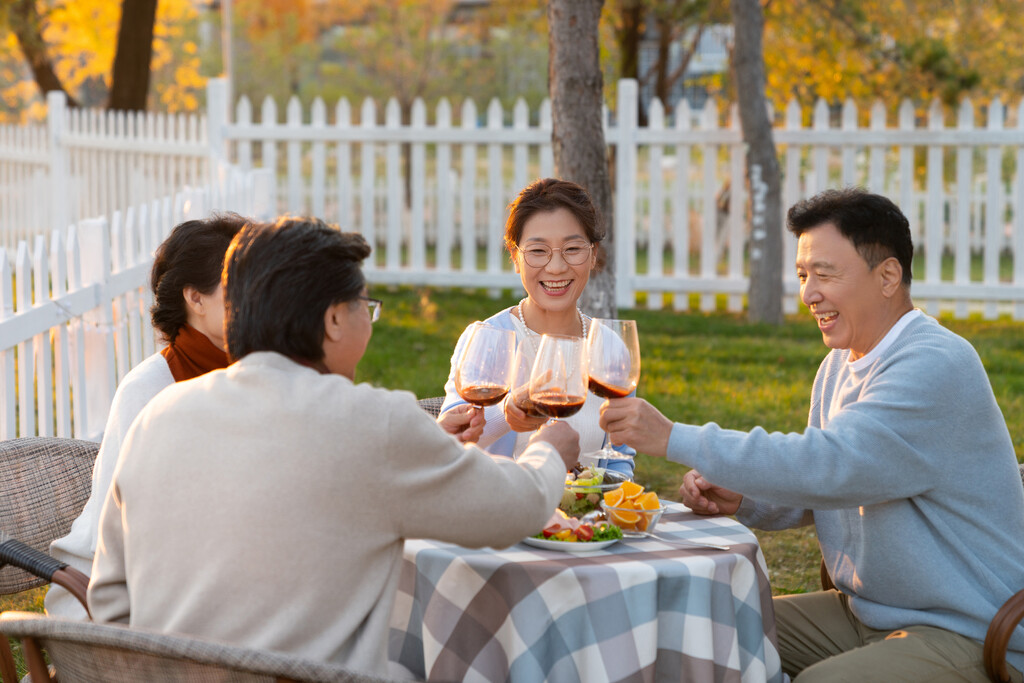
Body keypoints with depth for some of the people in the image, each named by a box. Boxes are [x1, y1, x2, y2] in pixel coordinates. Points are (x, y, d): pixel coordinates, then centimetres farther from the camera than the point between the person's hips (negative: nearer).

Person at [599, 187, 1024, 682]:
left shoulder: (937, 366, -22)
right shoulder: (840, 365, 10)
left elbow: (830, 466, -31)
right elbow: (819, 491, 18)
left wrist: (675, 439, -29)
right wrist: (742, 499, -4)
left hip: (967, 639, -9)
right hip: (863, 612, 9)